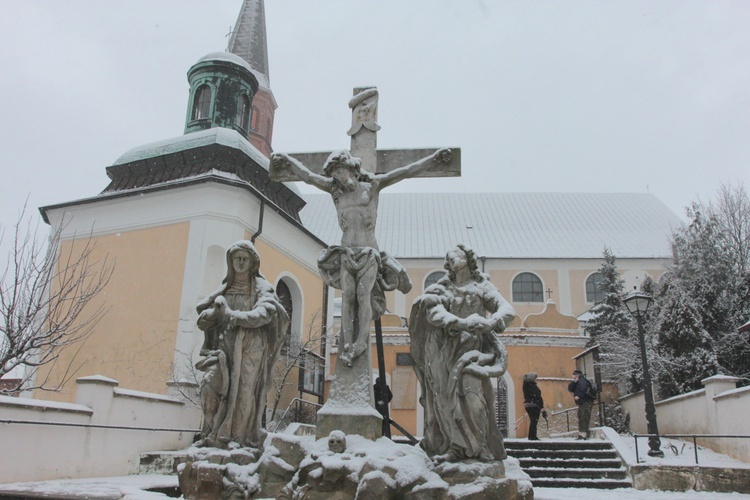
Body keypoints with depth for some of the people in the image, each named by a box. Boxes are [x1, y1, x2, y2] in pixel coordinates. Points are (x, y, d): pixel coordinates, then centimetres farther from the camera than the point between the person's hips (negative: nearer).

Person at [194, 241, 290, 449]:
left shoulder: (261, 287, 8)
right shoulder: (224, 289, 19)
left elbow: (264, 313, -11)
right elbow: (202, 317, 14)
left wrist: (233, 315, -15)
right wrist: (216, 310, -8)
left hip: (250, 346, -3)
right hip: (225, 344, 3)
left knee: (243, 389, -11)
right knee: (211, 385, -13)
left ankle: (236, 437, -6)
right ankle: (211, 433, -3)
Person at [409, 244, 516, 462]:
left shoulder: (482, 286, 11)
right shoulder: (443, 288, 13)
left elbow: (508, 310, -2)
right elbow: (434, 312, -7)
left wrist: (490, 323, -23)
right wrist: (461, 323, -23)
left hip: (472, 347, -1)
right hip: (447, 348, 1)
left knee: (471, 392, -15)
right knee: (448, 396, -7)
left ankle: (478, 446, -6)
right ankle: (455, 447, -5)